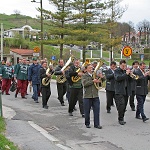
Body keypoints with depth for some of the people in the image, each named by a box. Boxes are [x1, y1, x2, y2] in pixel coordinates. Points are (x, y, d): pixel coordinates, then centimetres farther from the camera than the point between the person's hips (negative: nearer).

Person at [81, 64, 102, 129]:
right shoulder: (84, 76, 2)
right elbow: (85, 83, -14)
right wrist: (93, 81, -16)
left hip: (95, 96, 3)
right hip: (87, 96, -3)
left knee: (97, 111, -1)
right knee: (87, 111, 5)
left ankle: (97, 124, 6)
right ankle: (87, 124, 19)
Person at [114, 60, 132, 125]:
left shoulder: (126, 70, 14)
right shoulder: (117, 71, -2)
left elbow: (130, 80, 12)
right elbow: (117, 78, -20)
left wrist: (130, 74, -7)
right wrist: (126, 74, -21)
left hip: (126, 90, 6)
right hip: (119, 91, -6)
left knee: (124, 106, 9)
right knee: (121, 105, -15)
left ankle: (122, 118, 18)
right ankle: (120, 119, -7)